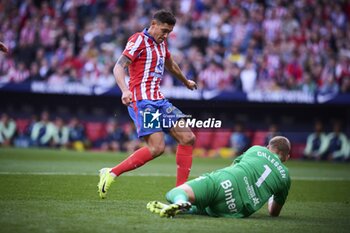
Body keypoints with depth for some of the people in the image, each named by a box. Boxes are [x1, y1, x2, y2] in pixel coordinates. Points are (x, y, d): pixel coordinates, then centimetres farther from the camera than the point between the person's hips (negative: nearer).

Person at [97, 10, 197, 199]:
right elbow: (119, 67, -18)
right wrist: (125, 90, -36)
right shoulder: (139, 40, -8)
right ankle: (111, 173, -12)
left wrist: (186, 82, 54)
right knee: (156, 147, -22)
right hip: (142, 100, -9)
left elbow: (170, 65, 39)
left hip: (159, 100, 9)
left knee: (187, 138, 0)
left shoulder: (161, 43, 18)